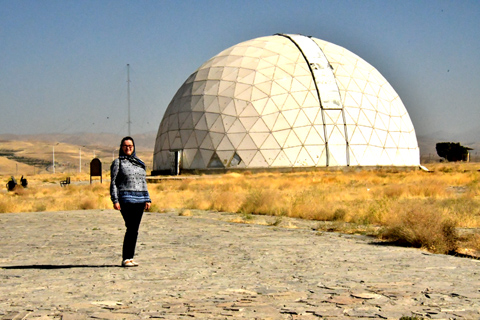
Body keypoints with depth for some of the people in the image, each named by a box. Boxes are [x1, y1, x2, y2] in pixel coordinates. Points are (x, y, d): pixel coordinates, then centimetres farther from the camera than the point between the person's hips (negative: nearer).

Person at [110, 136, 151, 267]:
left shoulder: (140, 163, 19)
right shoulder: (118, 162, 4)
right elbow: (113, 182, 0)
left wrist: (147, 199, 15)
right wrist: (115, 200, -9)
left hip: (140, 199, 5)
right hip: (126, 199, -5)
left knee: (134, 229, 5)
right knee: (131, 229, -14)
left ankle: (130, 257, 10)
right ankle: (125, 259, -9)